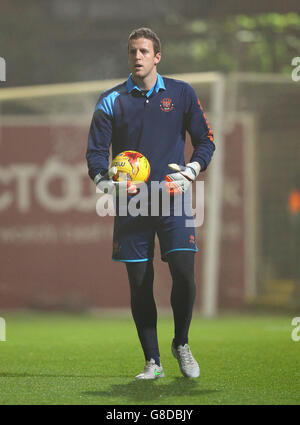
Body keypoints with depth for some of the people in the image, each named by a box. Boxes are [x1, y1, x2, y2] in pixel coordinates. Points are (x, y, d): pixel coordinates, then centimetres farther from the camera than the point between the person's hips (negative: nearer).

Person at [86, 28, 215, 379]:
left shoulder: (181, 94, 6)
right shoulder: (111, 101, 4)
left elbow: (205, 141, 12)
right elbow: (95, 151, 4)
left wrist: (189, 173, -5)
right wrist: (107, 184, -15)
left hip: (173, 201, -1)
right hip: (131, 205, 1)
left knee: (183, 274, -13)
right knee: (139, 284, 1)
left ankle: (181, 344, 12)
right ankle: (152, 361, 11)